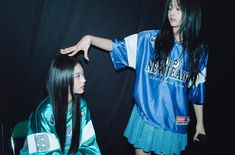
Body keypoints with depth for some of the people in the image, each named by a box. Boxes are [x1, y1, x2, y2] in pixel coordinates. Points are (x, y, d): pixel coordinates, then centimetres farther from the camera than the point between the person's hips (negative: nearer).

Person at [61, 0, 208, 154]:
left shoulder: (198, 50, -2)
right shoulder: (150, 39, -4)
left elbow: (198, 89, 5)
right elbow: (118, 46, -6)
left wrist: (200, 122, 11)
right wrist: (89, 38, -22)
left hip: (174, 122, 0)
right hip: (145, 116, 1)